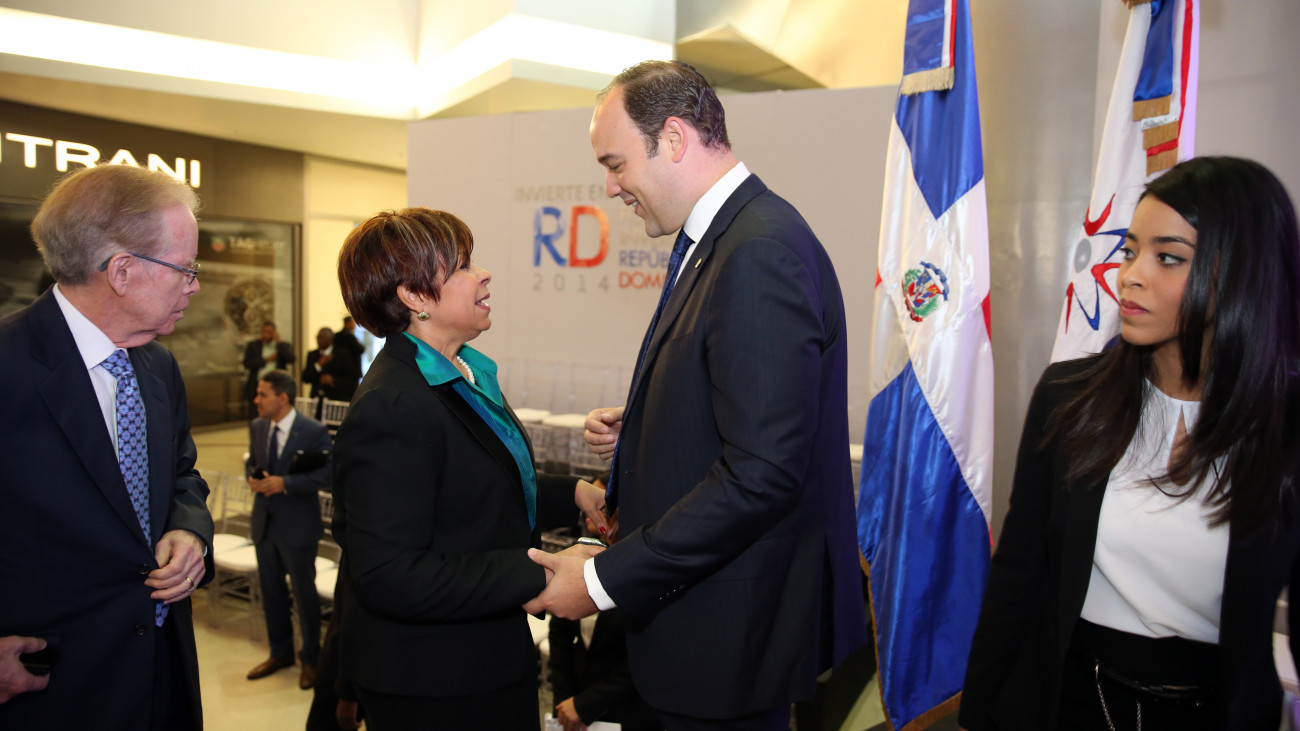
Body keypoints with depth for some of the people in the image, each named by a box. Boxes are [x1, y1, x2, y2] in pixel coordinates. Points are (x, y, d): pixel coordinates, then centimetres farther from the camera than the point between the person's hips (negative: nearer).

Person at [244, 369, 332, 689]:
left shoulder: (314, 431, -16)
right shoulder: (257, 426, 4)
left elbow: (325, 476, -18)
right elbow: (251, 461, 15)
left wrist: (283, 483, -25)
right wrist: (253, 478, -7)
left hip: (297, 525, -6)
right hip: (264, 521, 6)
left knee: (304, 593, 6)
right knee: (270, 590, 17)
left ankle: (310, 659, 25)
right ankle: (280, 653, 36)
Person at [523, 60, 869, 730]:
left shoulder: (762, 252, -23)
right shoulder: (717, 239, 9)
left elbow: (762, 472, -28)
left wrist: (606, 579, -22)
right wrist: (634, 428, 2)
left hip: (729, 627, -9)